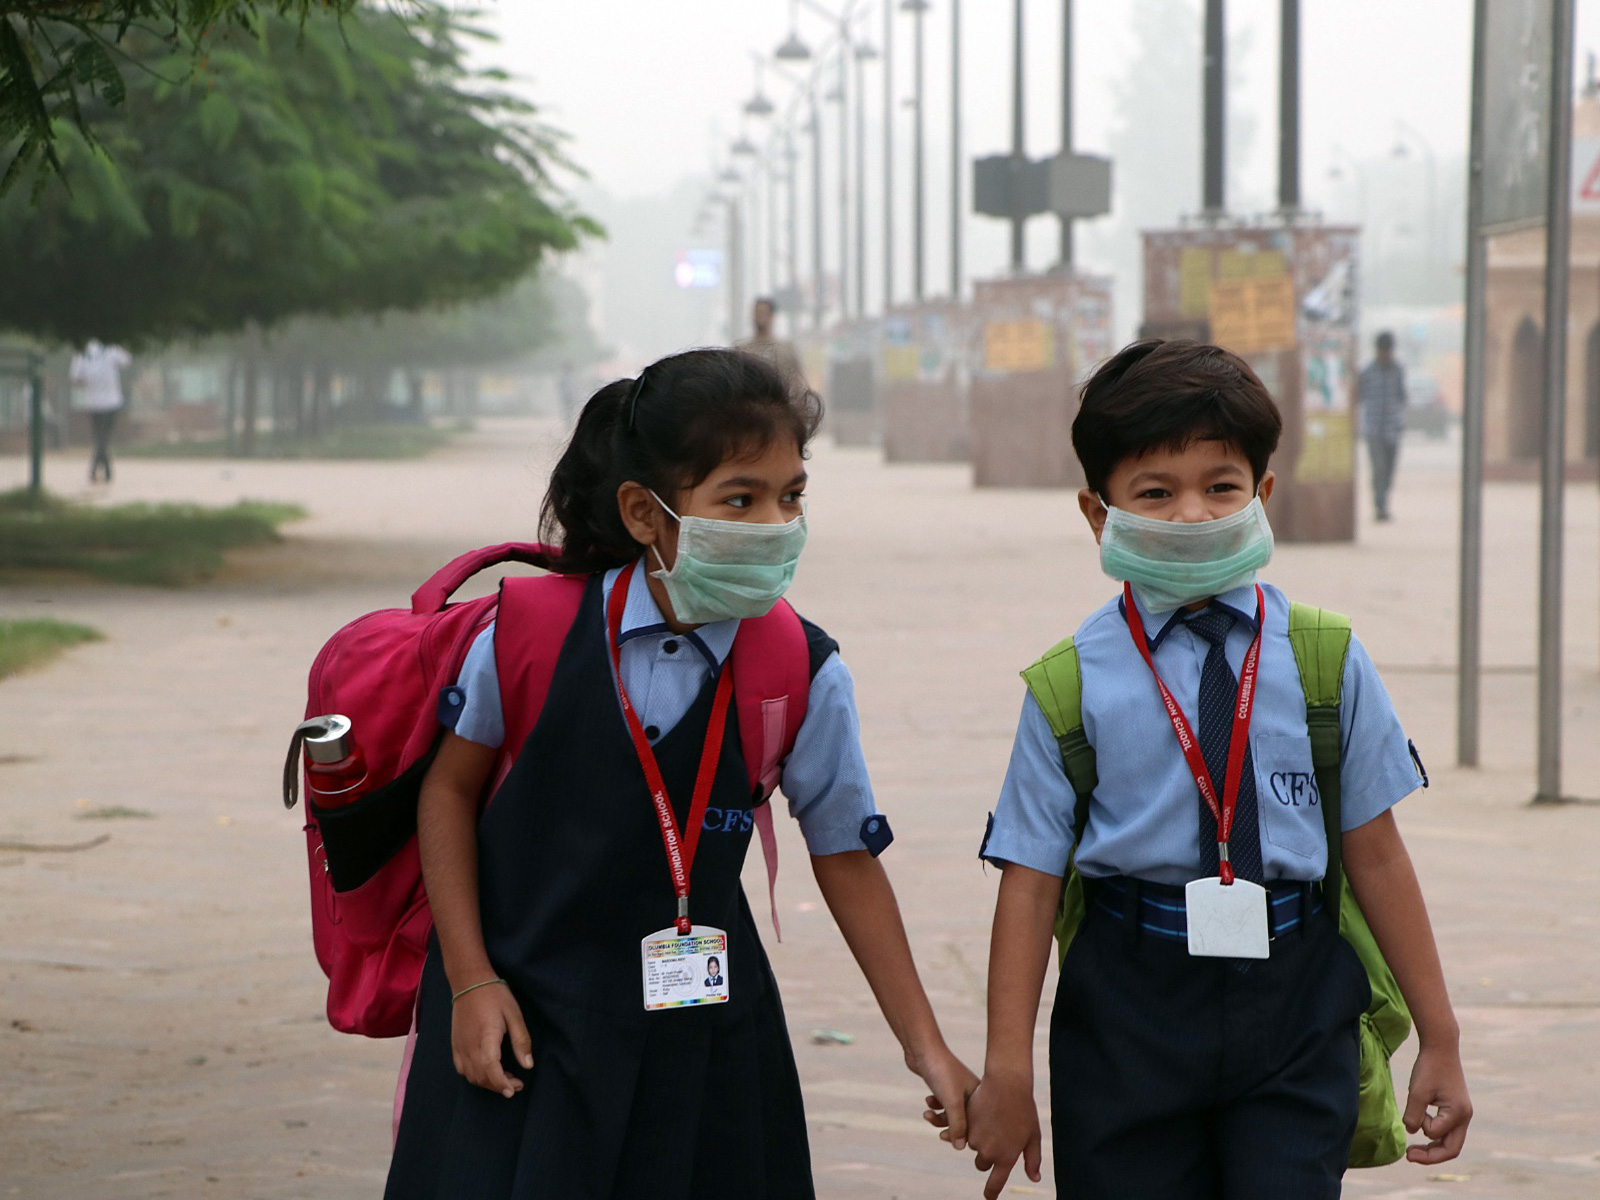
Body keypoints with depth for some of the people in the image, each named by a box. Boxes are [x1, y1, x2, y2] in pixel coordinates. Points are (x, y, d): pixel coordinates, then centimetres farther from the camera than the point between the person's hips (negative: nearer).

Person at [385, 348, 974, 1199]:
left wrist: (926, 1048, 1)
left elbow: (845, 857, 2)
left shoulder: (803, 677, -7)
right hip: (518, 1019, -1)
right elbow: (451, 787, 2)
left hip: (695, 1039, 1)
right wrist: (472, 982, -3)